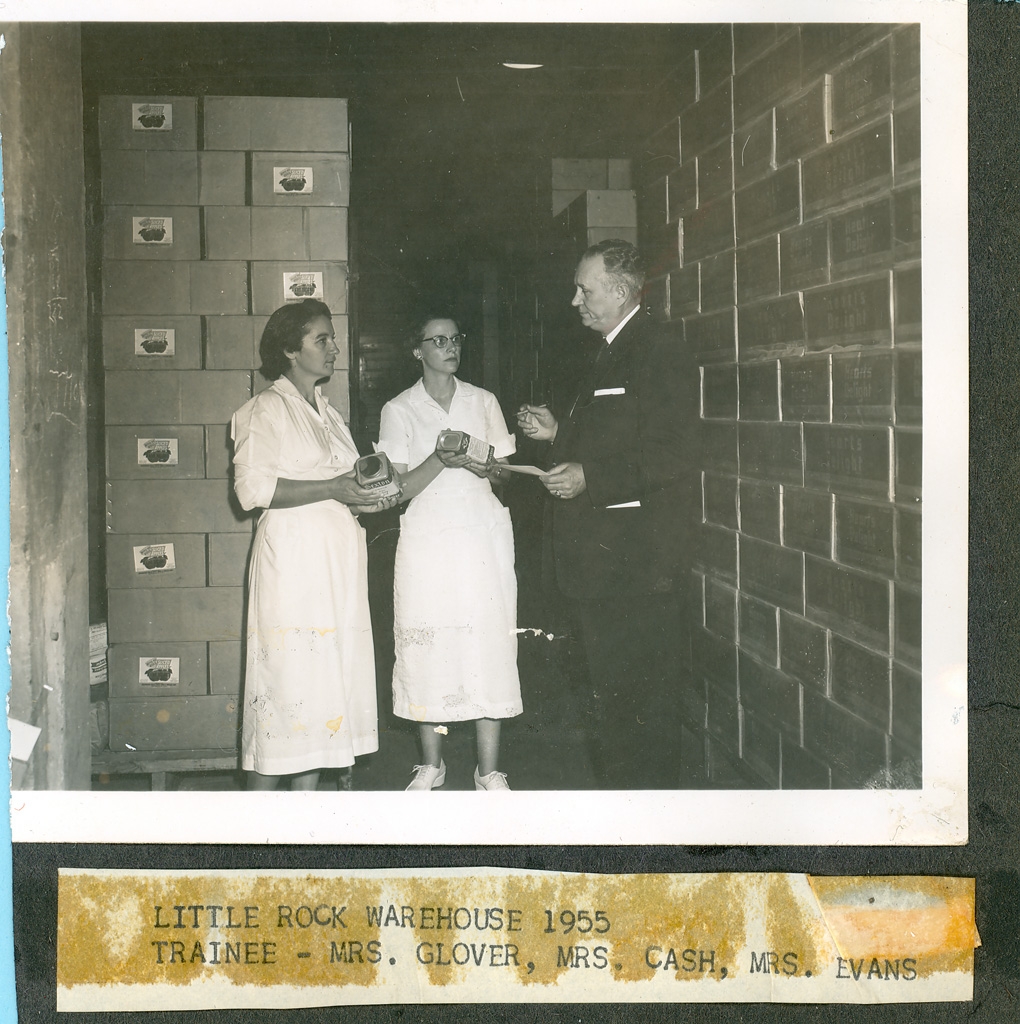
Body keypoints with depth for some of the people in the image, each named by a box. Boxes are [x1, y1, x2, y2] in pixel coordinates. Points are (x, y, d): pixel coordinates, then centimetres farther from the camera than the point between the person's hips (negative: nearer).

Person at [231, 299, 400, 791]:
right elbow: (253, 487, -17)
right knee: (283, 676, -9)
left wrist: (367, 498, 8)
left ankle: (307, 791, 11)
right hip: (291, 561, -8)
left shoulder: (327, 413, 21)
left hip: (337, 562, 8)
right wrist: (332, 489, -18)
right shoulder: (266, 410, -5)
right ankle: (260, 801, -3)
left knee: (324, 675, 5)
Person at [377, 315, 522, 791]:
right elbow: (400, 487, -1)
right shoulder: (398, 410, 6)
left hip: (483, 534, 1)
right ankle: (431, 764, 13)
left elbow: (506, 474, 13)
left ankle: (489, 769, 4)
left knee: (488, 642, -3)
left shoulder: (483, 402, 11)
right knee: (428, 645, -1)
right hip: (427, 535, -1)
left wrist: (490, 469, -10)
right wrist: (440, 460, -18)